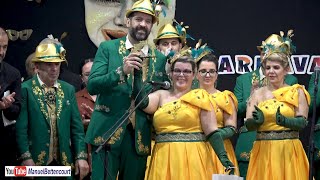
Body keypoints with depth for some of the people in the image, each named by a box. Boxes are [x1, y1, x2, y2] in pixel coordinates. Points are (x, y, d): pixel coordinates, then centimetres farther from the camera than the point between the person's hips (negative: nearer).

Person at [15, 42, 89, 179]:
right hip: (36, 163, -4)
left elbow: (76, 127, 8)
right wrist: (26, 157, -14)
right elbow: (21, 128, -7)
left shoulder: (68, 90, 10)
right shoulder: (25, 89, -4)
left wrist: (81, 156, -1)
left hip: (64, 162, 4)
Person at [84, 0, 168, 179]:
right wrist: (121, 71, -20)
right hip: (108, 132, -2)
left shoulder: (160, 59, 9)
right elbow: (92, 86, -7)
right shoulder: (108, 48, 3)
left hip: (140, 137, 3)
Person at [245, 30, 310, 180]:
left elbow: (303, 122, -6)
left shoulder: (297, 92, 3)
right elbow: (248, 125, -1)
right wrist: (257, 120, -22)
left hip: (289, 151, -1)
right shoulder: (257, 93, 6)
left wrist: (284, 121, -24)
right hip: (264, 152, 1)